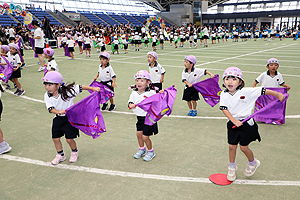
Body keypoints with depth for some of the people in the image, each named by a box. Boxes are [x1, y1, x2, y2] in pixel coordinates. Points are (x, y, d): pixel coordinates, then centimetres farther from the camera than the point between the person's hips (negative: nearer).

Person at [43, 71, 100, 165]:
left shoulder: (66, 91, -21)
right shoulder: (47, 96, -9)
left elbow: (80, 87, -15)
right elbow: (50, 108, -17)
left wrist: (93, 88, -16)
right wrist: (58, 111, -38)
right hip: (58, 118, 5)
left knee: (69, 139, -4)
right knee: (55, 138, 8)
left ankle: (75, 152, 28)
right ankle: (60, 155, 32)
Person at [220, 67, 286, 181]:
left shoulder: (246, 91, -14)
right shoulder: (224, 95, -4)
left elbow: (263, 91, -10)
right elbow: (224, 109, -11)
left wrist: (278, 95, -8)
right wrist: (234, 121, -21)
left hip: (246, 124, -3)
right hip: (233, 124, 3)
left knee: (243, 147, 4)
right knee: (232, 146, 9)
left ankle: (253, 163, 35)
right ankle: (232, 167, 32)